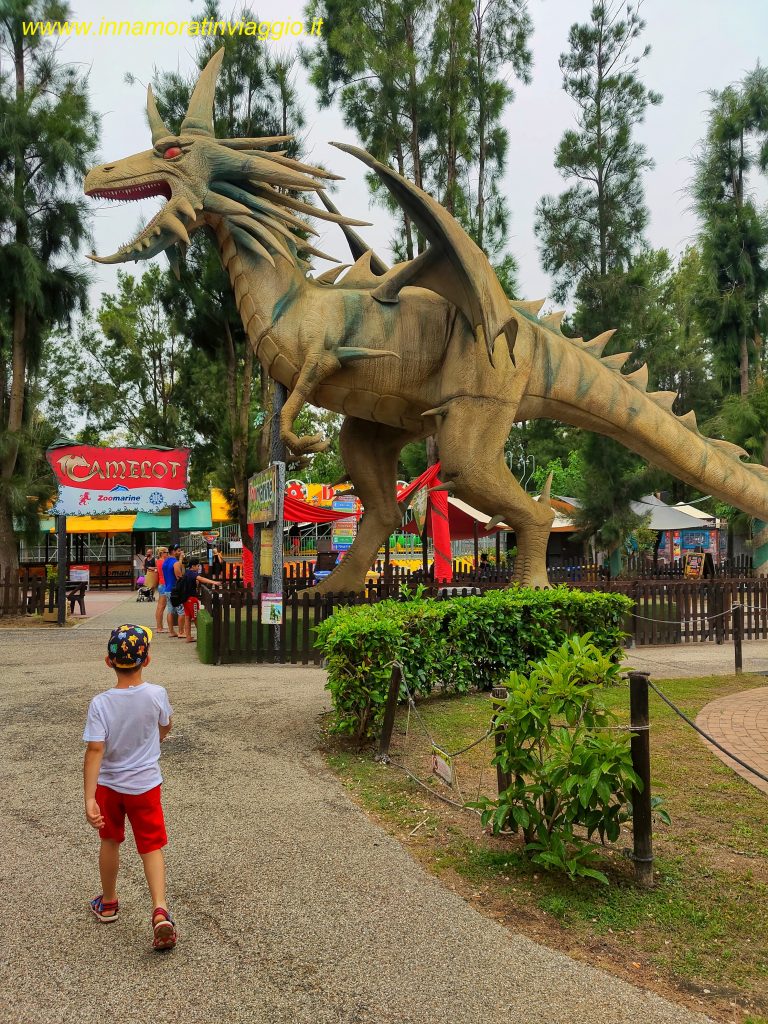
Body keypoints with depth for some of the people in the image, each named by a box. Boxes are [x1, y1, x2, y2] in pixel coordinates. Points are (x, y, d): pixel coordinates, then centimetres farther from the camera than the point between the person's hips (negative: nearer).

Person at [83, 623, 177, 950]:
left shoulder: (100, 703, -19)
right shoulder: (157, 695, -16)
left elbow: (94, 751, -23)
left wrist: (89, 799, -22)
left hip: (108, 785, 1)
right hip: (146, 785, 0)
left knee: (110, 841, 22)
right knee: (152, 847, 8)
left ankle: (108, 903, 41)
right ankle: (160, 911, -9)